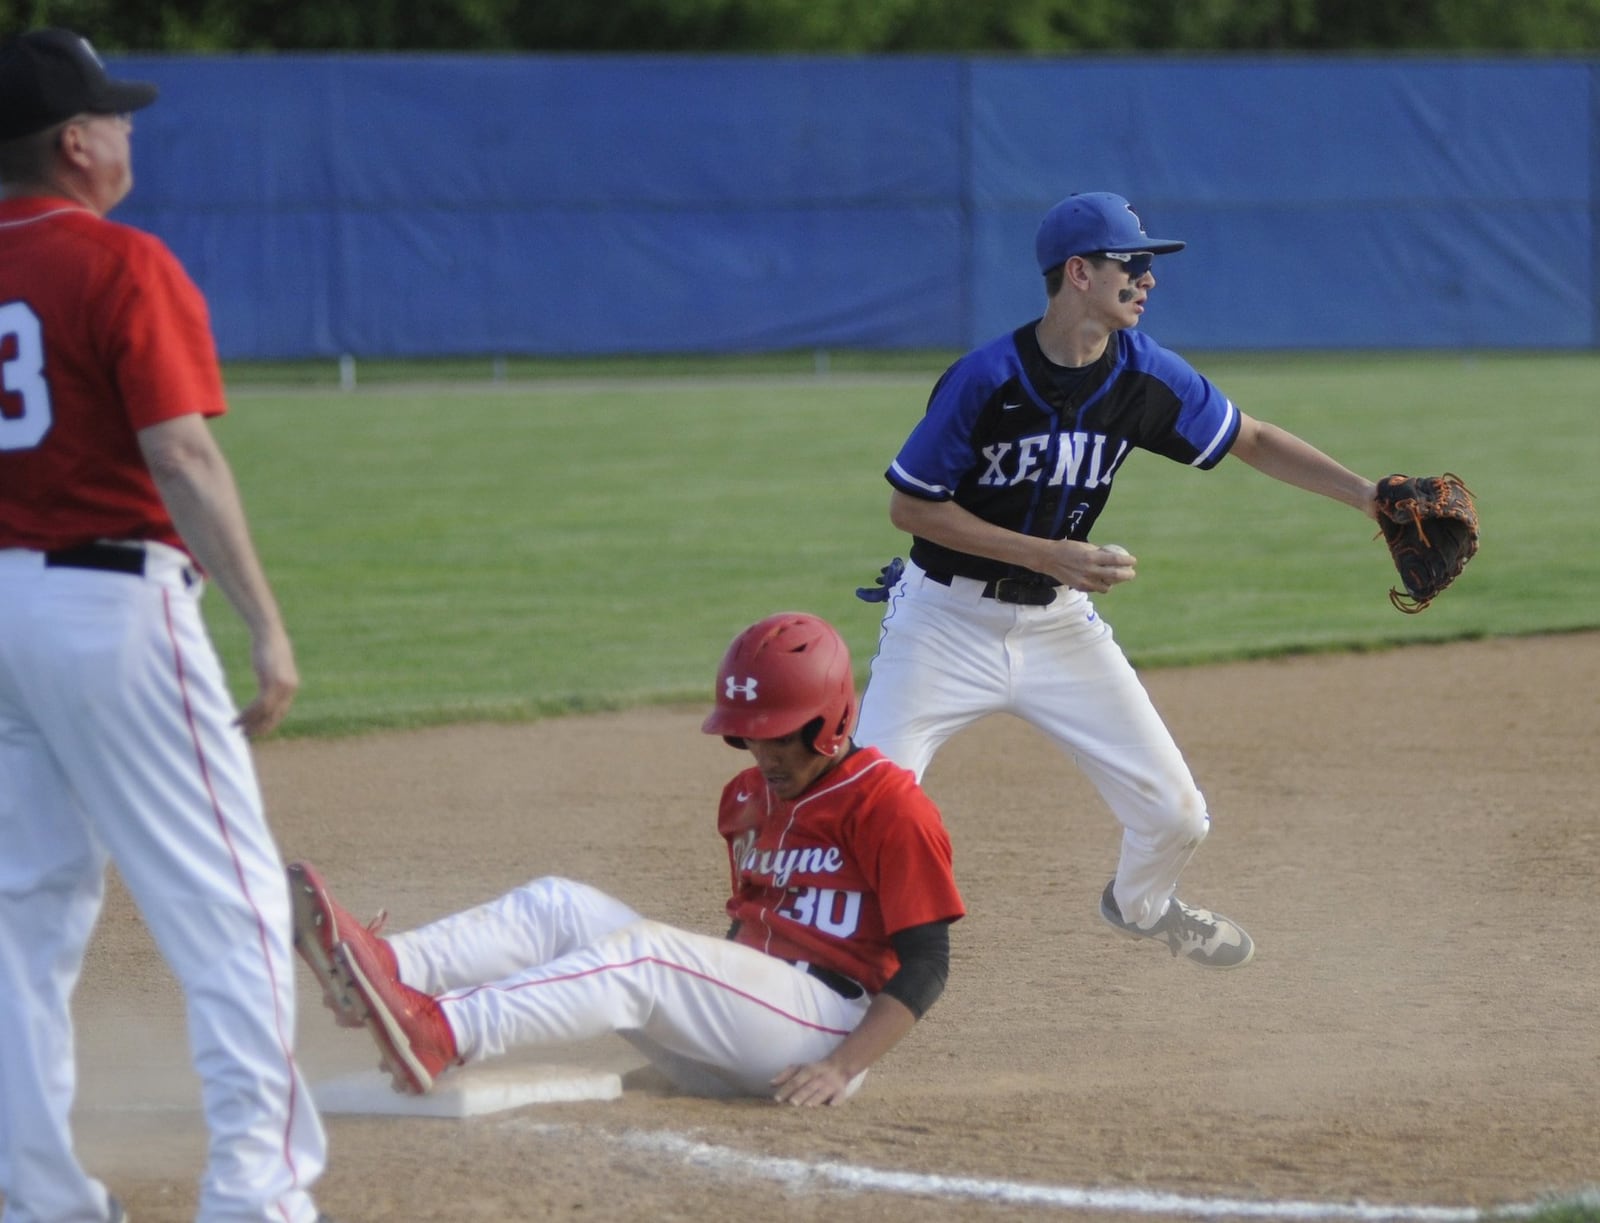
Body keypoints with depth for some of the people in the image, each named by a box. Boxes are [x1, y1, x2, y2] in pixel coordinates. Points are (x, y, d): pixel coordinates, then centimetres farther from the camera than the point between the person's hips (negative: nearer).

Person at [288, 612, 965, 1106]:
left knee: (640, 950, -31)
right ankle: (380, 969, -34)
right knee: (557, 905, -8)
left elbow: (925, 964, -12)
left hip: (827, 1021, -8)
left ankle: (442, 1035, -52)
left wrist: (841, 1069, -21)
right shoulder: (749, 798, 19)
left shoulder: (890, 806, -7)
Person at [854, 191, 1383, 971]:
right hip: (947, 620, -5)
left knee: (1175, 815, 4)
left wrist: (1369, 495, -4)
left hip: (1059, 622, 5)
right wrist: (1048, 555, -23)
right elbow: (909, 506, -16)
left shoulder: (1145, 375, -7)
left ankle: (1141, 905, 38)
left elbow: (1249, 440, 6)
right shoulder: (986, 380, -22)